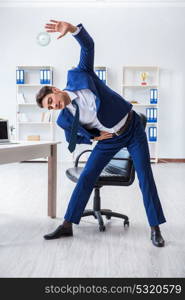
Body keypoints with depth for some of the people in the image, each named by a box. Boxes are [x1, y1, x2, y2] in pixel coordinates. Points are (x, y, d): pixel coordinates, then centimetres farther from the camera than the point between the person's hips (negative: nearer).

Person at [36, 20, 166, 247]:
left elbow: (88, 45, -16)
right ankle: (67, 225, 11)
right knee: (86, 177, -1)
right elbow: (73, 139, 9)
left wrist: (72, 29, -34)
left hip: (132, 128, -2)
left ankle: (155, 229, 6)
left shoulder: (78, 75, -15)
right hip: (109, 139, 3)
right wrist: (95, 137, -8)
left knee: (145, 177, -5)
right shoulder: (64, 120, -7)